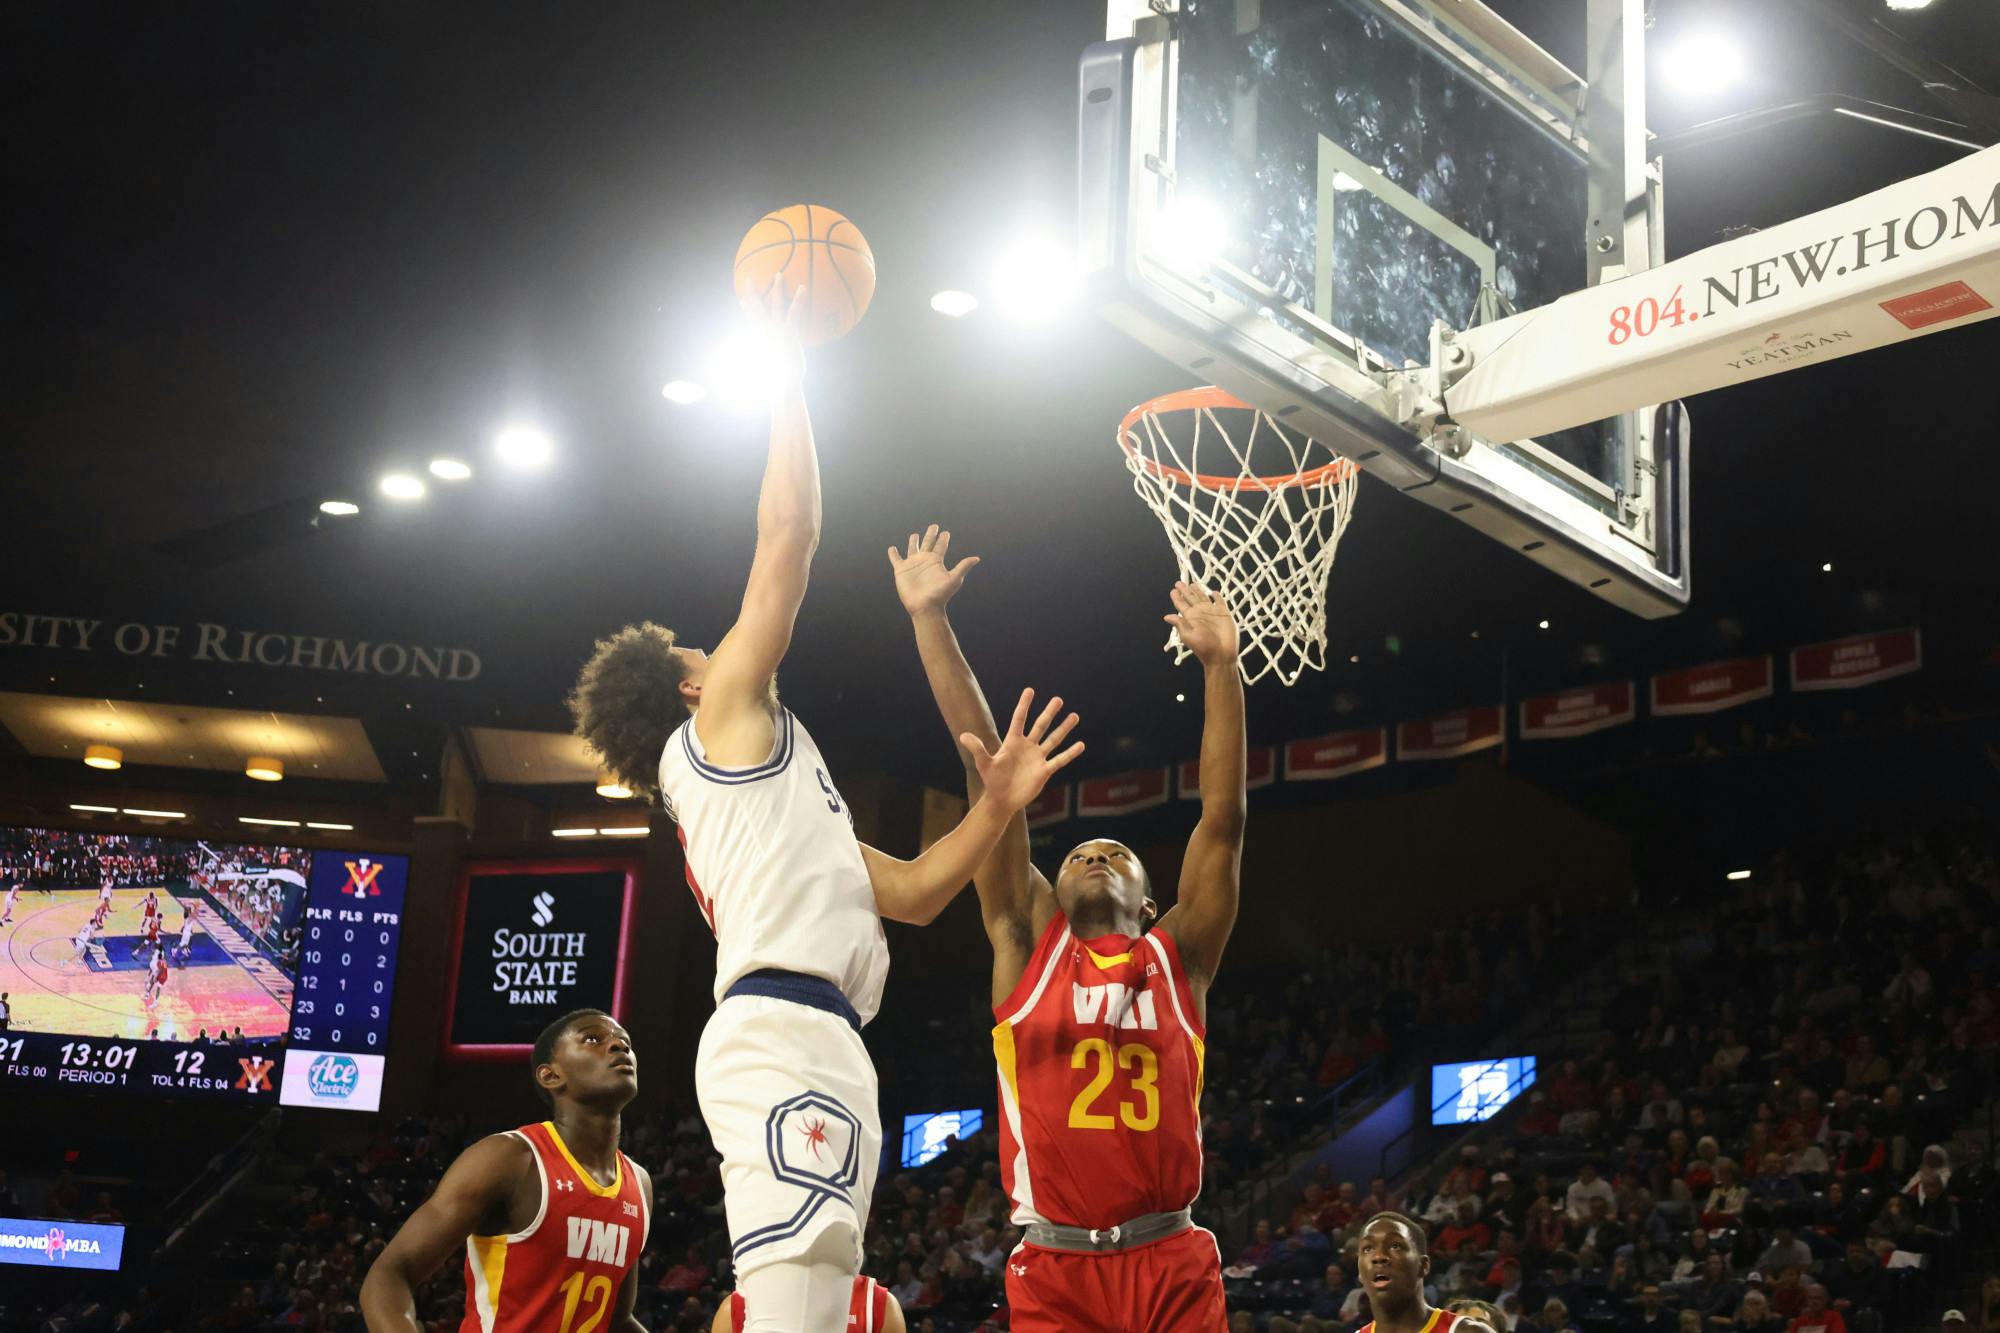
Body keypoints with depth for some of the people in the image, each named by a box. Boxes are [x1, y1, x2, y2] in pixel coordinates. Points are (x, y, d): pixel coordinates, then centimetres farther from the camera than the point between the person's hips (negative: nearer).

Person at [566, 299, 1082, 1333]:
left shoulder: (754, 784, 35)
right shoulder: (724, 713, 12)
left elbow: (914, 893, 33)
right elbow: (789, 535, 6)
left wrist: (998, 805, 22)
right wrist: (789, 375, 15)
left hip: (820, 1050, 10)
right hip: (784, 1032, -10)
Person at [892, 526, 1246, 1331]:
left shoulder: (1177, 957, 12)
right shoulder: (1029, 943, 11)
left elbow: (1224, 816, 5)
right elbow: (988, 771, 7)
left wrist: (1219, 667, -1)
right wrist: (930, 620, 8)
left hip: (1171, 1263, 1)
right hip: (1054, 1267, 0)